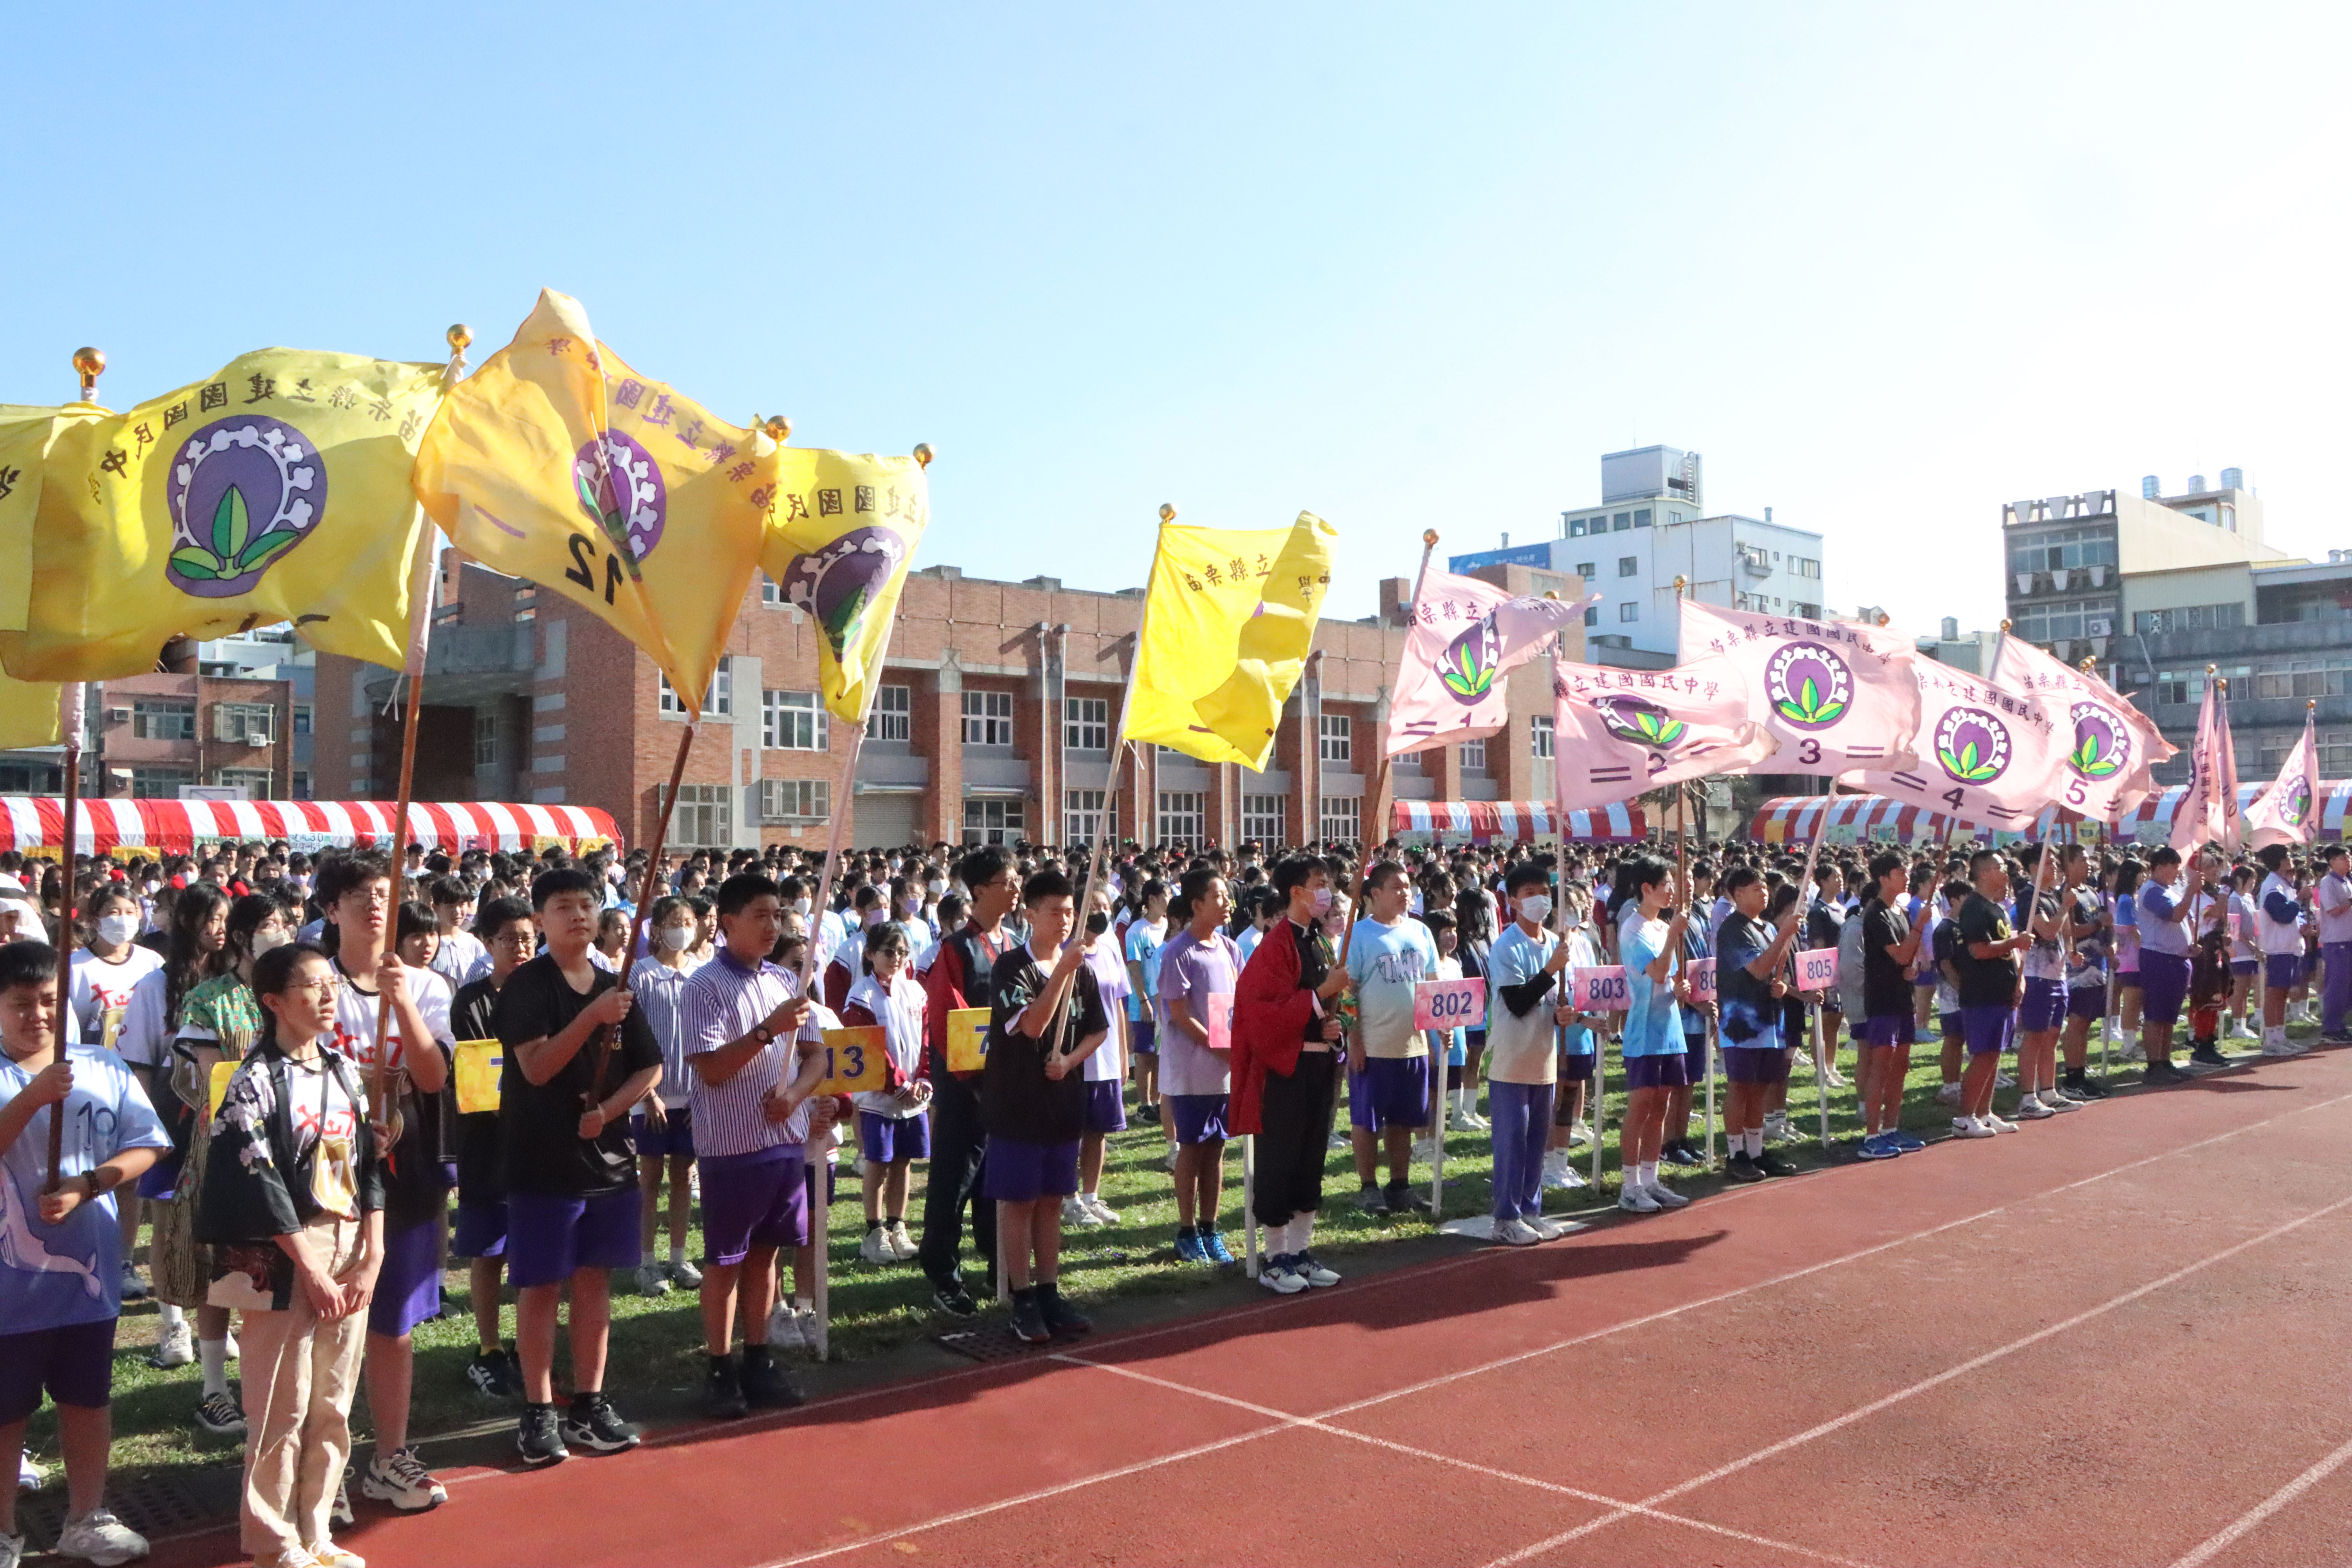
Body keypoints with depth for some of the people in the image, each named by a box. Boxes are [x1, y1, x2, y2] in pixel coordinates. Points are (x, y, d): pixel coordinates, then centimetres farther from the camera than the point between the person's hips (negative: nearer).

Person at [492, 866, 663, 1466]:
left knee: (595, 1280, 11)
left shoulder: (616, 988, 8)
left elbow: (650, 1068, 9)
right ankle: (538, 1412, 12)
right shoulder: (527, 985, -7)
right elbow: (536, 1067, -18)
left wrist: (608, 1110, -7)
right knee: (541, 1285, 2)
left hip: (608, 1158, 5)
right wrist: (594, 1015, -26)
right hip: (542, 1161, -5)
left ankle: (589, 1405, 21)